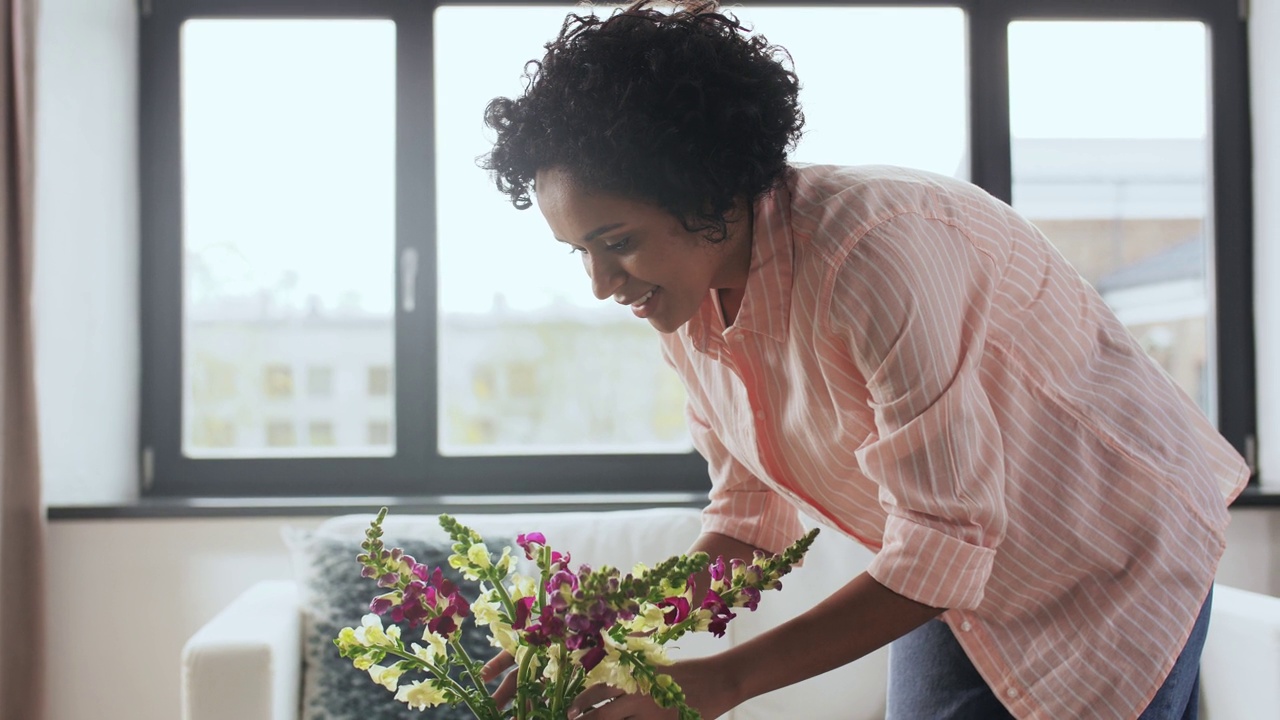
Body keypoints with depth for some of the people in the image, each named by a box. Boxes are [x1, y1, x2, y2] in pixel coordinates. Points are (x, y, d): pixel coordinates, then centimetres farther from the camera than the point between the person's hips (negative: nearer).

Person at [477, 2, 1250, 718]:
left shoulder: (875, 254, -35)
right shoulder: (683, 305, -10)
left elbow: (946, 546, -32)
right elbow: (750, 513, 0)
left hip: (1112, 559, -6)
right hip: (955, 579, 6)